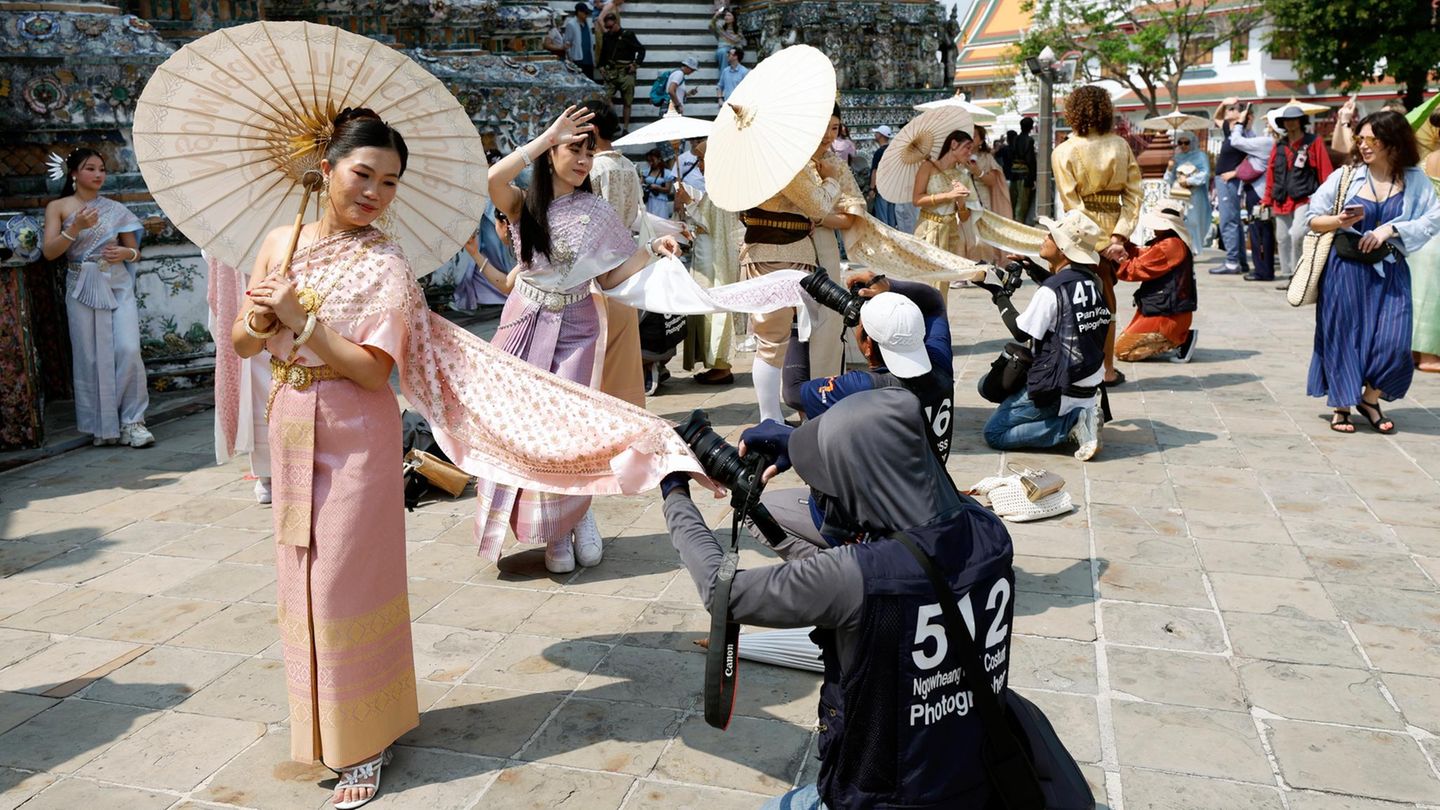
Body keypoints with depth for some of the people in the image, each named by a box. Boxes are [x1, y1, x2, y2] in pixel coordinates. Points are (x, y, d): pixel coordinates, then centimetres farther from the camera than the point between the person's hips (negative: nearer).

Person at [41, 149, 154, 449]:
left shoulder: (116, 209, 10)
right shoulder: (58, 207, 5)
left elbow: (135, 251, 14)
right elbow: (49, 252, -3)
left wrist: (126, 252, -9)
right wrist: (76, 227, -16)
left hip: (119, 286, 1)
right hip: (83, 288, -1)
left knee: (129, 350, -12)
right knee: (92, 357, -1)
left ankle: (132, 421, -4)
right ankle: (102, 426, 8)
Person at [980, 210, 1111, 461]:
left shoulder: (1051, 290, -19)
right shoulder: (1092, 282, 2)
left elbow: (1020, 331, -9)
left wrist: (1000, 296, 2)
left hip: (1058, 388, -8)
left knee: (994, 433, 1)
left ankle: (1072, 422, -10)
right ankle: (1082, 412, 9)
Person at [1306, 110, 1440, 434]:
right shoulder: (1346, 176, -1)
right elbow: (1313, 219, 2)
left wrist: (1390, 229, -16)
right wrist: (1339, 221, -17)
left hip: (1389, 271, 1)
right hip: (1346, 270, -1)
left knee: (1393, 341, -6)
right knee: (1343, 337, 4)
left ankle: (1370, 399, 17)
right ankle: (1341, 405, 19)